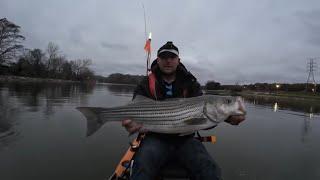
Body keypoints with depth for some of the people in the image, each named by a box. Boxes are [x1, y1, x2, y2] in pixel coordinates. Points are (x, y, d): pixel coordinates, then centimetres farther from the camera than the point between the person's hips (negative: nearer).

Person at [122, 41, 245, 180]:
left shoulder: (191, 84, 6)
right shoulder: (146, 85, 3)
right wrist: (132, 123, -32)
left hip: (185, 140, 2)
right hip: (157, 139, -1)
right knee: (142, 168, -30)